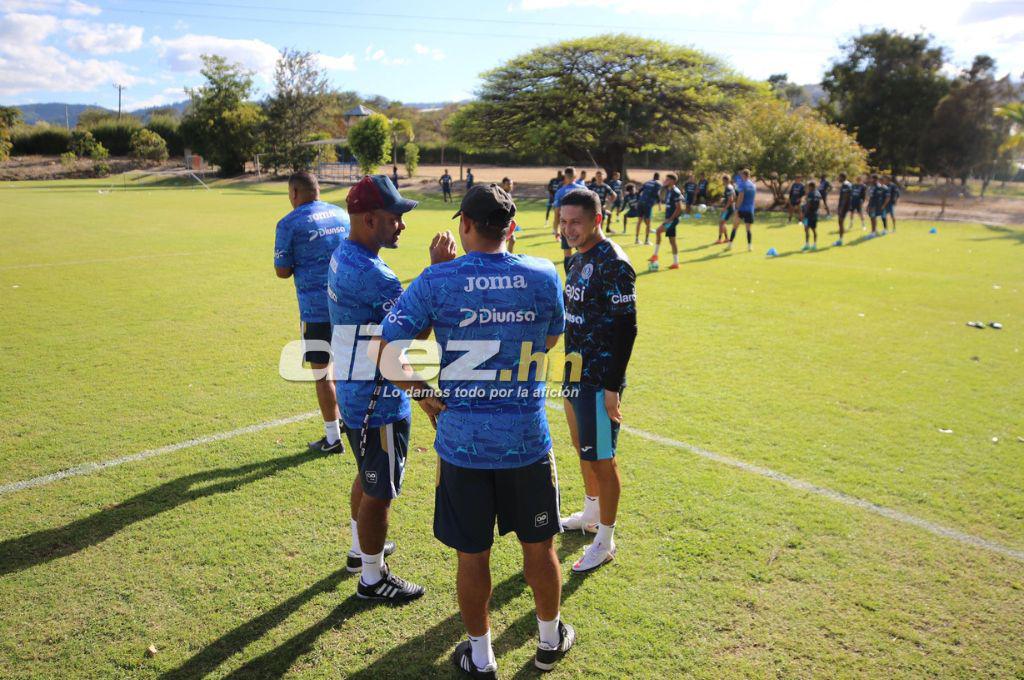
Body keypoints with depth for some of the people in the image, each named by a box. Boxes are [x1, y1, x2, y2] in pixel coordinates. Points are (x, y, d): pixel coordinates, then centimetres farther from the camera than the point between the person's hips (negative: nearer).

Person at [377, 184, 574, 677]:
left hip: (462, 441, -1)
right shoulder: (543, 276, -6)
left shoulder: (437, 281, -12)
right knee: (539, 546, 20)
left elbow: (386, 353, -12)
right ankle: (550, 640, 42)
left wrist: (423, 393, 2)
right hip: (528, 439, 2)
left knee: (472, 555, 15)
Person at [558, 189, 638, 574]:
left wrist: (613, 387, -20)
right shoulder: (580, 258, 10)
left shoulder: (613, 264, -18)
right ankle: (591, 515, 42)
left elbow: (626, 329, -20)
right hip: (576, 374, 9)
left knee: (601, 459, 0)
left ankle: (605, 542, 14)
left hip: (599, 380, -9)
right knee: (583, 449, 22)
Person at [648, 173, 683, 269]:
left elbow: (679, 208, -19)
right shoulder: (668, 190, 13)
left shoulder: (675, 192, -15)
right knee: (672, 241, 11)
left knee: (658, 231, -23)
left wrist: (671, 218, -19)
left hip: (673, 219, -10)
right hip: (668, 219, 10)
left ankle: (655, 255, -15)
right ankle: (675, 263, 16)